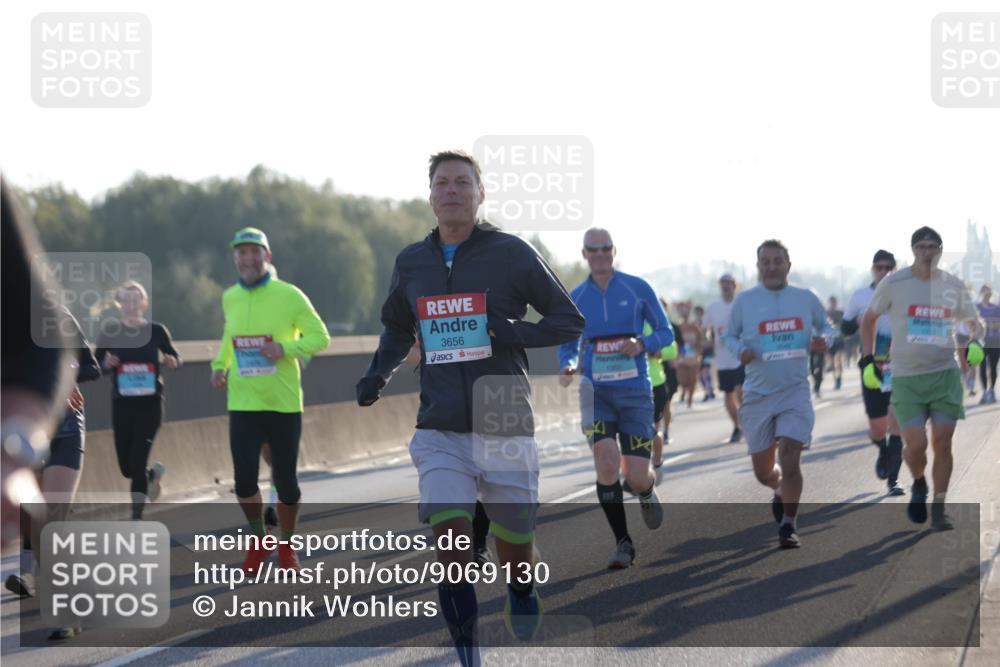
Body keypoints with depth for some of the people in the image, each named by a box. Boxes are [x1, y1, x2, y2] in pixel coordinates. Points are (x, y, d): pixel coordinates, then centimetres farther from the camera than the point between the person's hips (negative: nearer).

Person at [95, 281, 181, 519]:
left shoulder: (157, 331, -2)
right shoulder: (109, 334, -1)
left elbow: (175, 358, 9)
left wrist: (170, 361, -14)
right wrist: (107, 364, -16)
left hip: (150, 404, -2)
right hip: (121, 404, 2)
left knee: (137, 463, -10)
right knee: (126, 467, 6)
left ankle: (136, 519, -1)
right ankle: (154, 472, 41)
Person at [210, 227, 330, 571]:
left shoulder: (289, 295, -7)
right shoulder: (230, 298, 6)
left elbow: (320, 337, -3)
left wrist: (286, 349, -18)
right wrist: (220, 365, 7)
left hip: (283, 403, -2)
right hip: (243, 404, 2)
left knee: (285, 480, 4)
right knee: (244, 479, -6)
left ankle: (286, 544, 28)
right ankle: (258, 541, 20)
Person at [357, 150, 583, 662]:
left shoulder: (511, 254, -2)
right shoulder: (411, 263, 9)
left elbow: (570, 321, 3)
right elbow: (398, 327, 28)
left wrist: (511, 332, -14)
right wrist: (376, 376, 9)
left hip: (504, 425, -2)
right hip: (440, 429, 2)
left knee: (515, 546, 7)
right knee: (449, 535, -16)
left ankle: (522, 598, 43)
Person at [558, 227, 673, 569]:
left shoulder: (638, 288, 0)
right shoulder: (576, 297, 6)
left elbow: (666, 333, 5)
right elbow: (567, 345, 15)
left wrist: (642, 344, -15)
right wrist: (568, 365, -8)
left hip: (635, 391, -1)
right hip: (595, 391, 1)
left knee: (636, 478, -4)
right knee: (606, 463, -19)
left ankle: (647, 492, 37)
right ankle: (623, 544, -6)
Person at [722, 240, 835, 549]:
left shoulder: (806, 299, 4)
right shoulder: (744, 300, 2)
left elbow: (826, 327, 17)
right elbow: (729, 336, 10)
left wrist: (822, 340, -6)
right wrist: (740, 350, -12)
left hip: (795, 392, -1)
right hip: (758, 394, 1)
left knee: (789, 459, -16)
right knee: (763, 471, 8)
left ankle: (788, 525, -2)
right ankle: (781, 490, 45)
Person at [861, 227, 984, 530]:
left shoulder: (954, 286, 4)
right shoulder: (894, 284, -3)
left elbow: (974, 322, 20)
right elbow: (869, 318, 12)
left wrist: (974, 342, -1)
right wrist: (868, 360, 6)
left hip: (945, 373, 2)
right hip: (906, 377, -2)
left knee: (942, 442, -5)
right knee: (916, 445, -10)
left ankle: (938, 508, 9)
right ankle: (918, 485, 24)